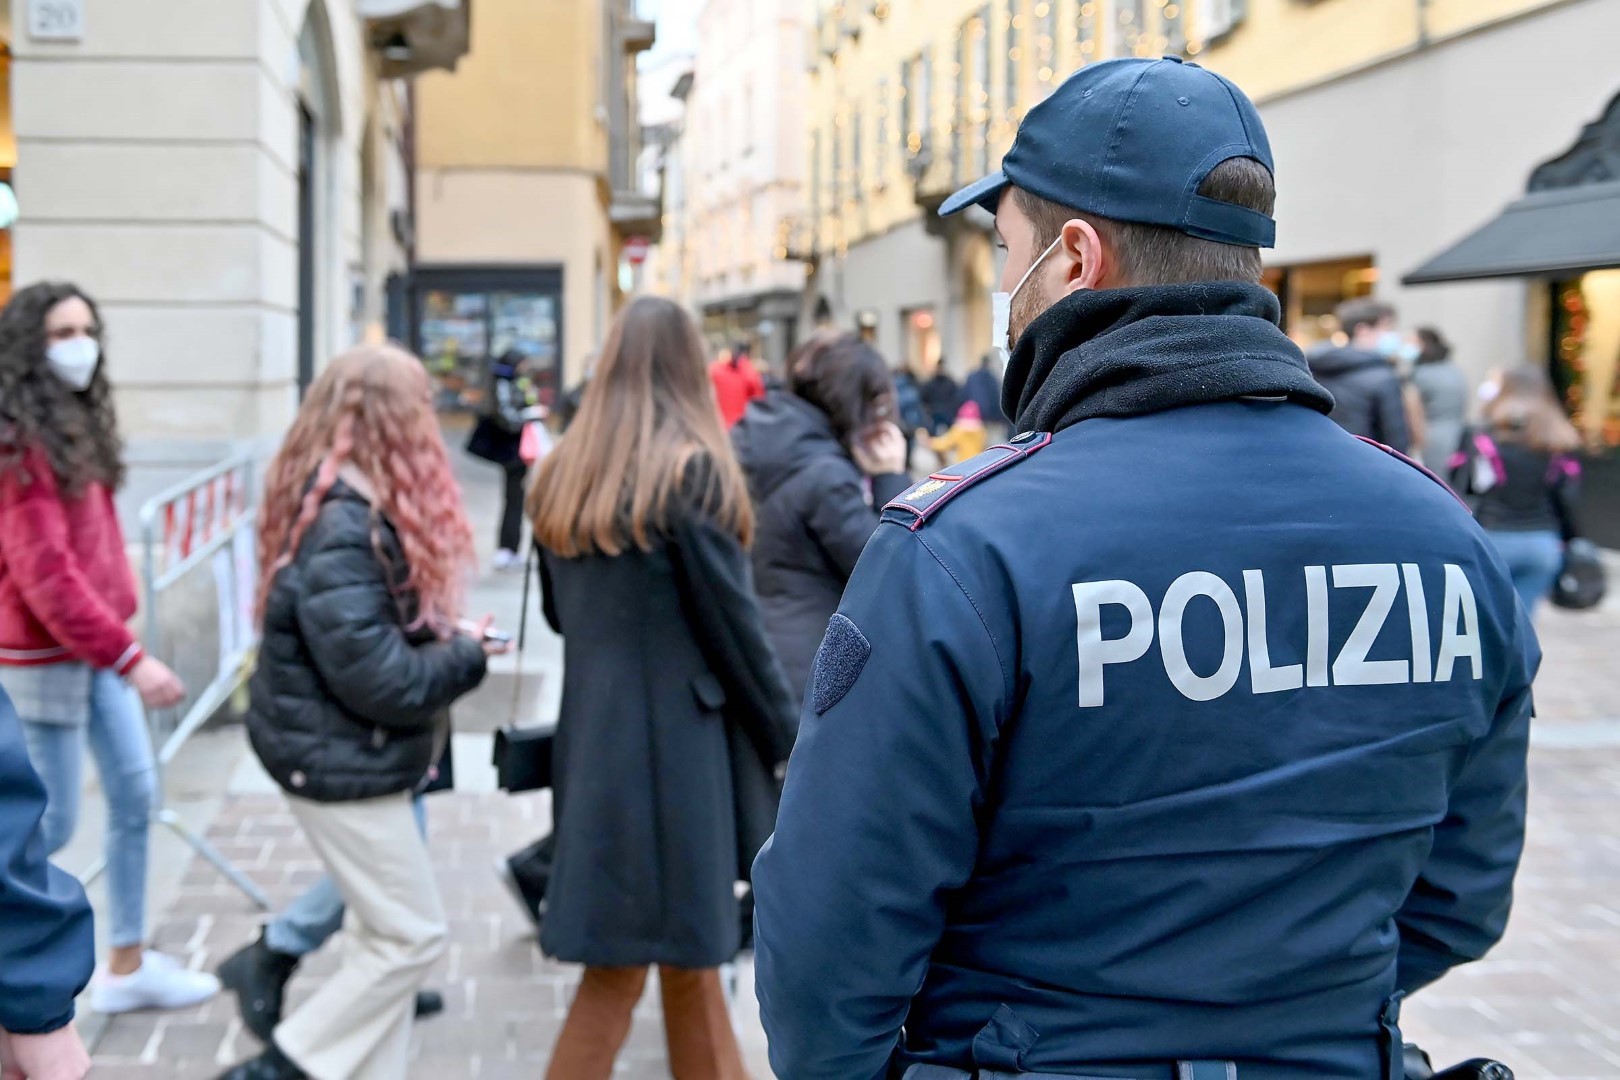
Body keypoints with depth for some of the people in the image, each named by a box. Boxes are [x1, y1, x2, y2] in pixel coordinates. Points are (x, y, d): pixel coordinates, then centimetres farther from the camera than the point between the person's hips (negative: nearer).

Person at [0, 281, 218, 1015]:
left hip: (99, 644, 9)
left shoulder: (80, 424, 10)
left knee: (135, 794, 10)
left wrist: (123, 639, 9)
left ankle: (127, 966, 21)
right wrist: (130, 659, -26)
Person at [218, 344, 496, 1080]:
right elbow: (376, 678, -25)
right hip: (339, 762, -10)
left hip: (349, 752, 10)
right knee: (411, 936, 0)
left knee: (386, 932, 15)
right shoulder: (341, 531, -25)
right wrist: (466, 657, -11)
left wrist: (447, 637, -3)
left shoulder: (355, 506, 6)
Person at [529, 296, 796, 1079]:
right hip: (677, 738, -6)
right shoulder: (692, 469, -12)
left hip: (592, 732, 6)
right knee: (622, 964, 2)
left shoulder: (563, 474, 7)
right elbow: (733, 623, -10)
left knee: (691, 947, 18)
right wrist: (786, 735, 2)